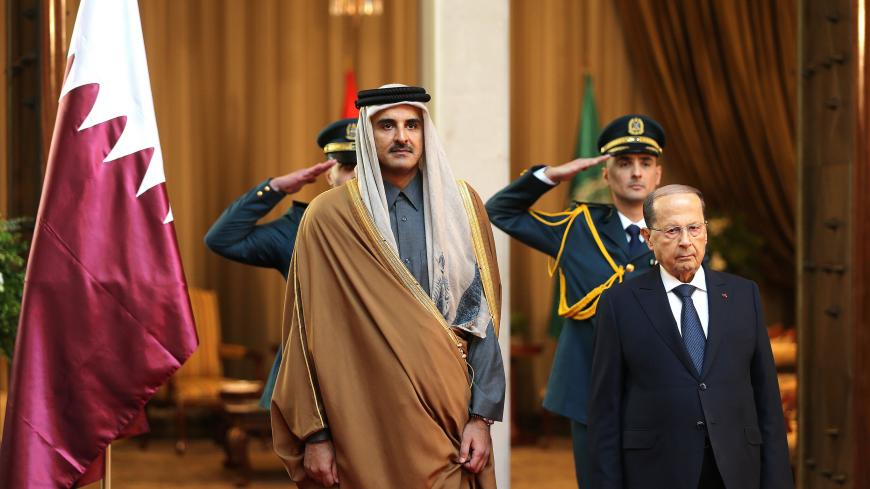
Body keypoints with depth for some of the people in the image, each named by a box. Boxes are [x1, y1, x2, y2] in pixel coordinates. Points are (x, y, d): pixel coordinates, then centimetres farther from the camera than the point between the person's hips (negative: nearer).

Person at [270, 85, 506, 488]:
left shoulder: (461, 205, 3)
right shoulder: (329, 216, -4)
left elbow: (482, 314, 2)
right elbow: (311, 332, -3)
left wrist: (482, 415, -5)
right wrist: (314, 432, -5)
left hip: (450, 411, 2)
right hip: (368, 422, -2)